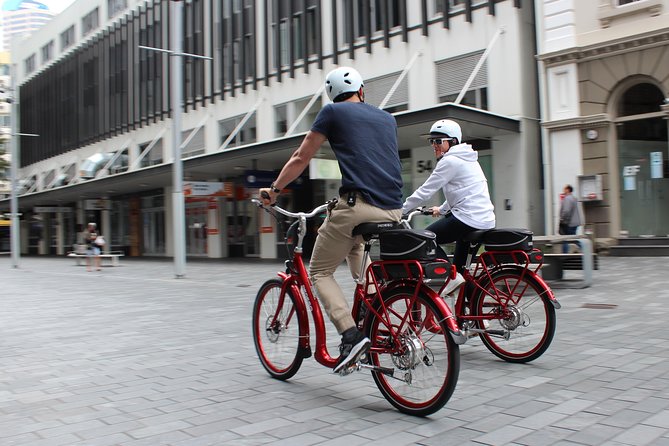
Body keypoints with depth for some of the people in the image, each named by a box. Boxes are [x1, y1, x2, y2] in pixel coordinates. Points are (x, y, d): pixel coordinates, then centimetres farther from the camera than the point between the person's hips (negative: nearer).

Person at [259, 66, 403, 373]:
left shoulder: (333, 112, 9)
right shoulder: (387, 118, 23)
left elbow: (301, 158, 12)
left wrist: (274, 189, 25)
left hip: (357, 205, -6)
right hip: (392, 210, 6)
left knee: (320, 271, 9)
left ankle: (351, 336, -8)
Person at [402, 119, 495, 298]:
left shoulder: (449, 161, -10)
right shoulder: (467, 159, 20)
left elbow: (425, 191, -10)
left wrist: (401, 210, -3)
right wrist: (442, 209, 40)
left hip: (468, 219, -10)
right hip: (485, 220, 10)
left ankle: (452, 276, -7)